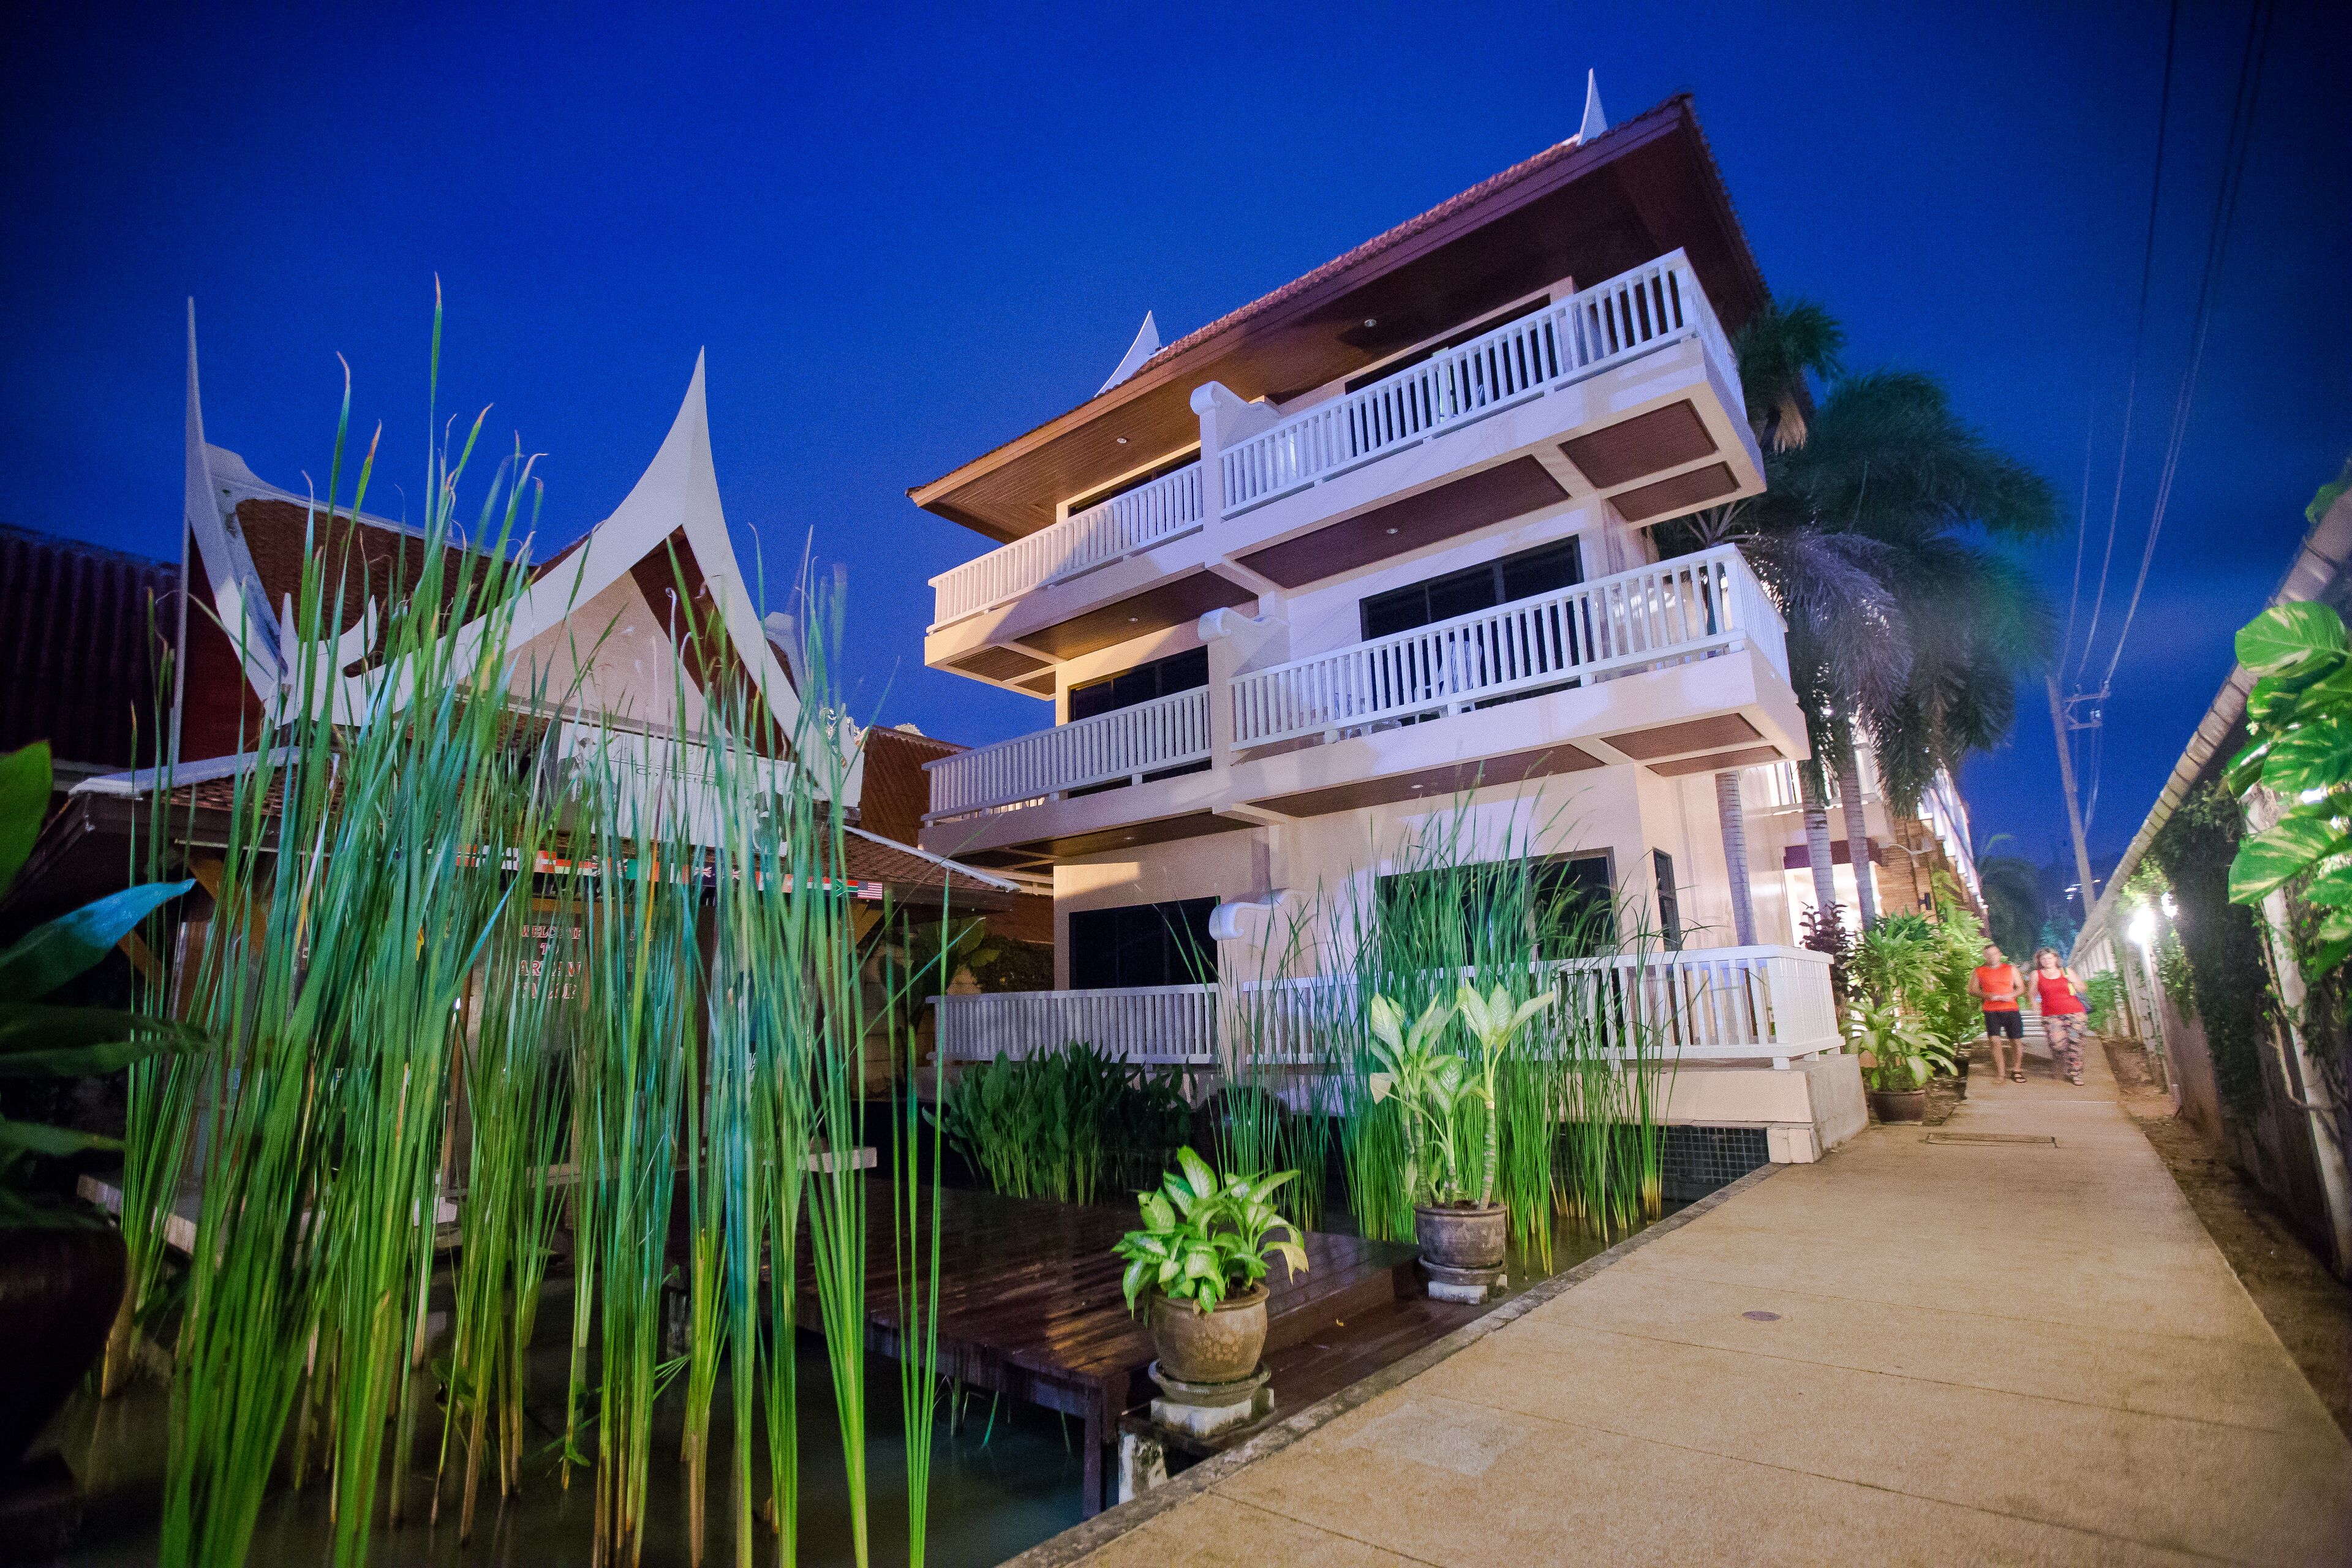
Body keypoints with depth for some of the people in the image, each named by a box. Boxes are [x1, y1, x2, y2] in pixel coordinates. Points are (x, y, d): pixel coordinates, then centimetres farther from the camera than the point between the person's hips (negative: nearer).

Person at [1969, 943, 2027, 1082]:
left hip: (2011, 1009, 1)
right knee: (1995, 1041, -9)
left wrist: (2012, 995, -9)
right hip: (1991, 1012, -1)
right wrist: (1987, 995, -11)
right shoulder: (1979, 971, 8)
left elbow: (2021, 987, 11)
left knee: (2017, 1041, 2)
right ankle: (2001, 1074, -6)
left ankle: (2016, 1070, 20)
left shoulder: (2011, 968, 11)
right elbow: (1972, 990, 7)